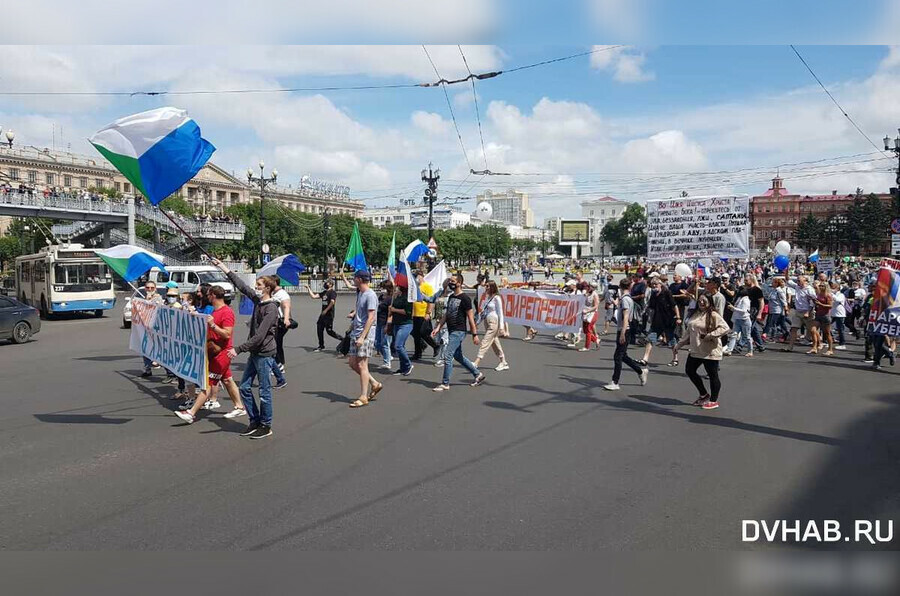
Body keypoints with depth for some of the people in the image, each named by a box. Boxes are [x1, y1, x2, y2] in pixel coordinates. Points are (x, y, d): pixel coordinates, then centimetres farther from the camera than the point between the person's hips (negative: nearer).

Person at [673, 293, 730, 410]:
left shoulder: (713, 315, -11)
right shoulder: (695, 315, 13)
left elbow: (725, 328, -23)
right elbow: (688, 333, 19)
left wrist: (709, 335, -26)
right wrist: (678, 345, 18)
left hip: (710, 351, -8)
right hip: (695, 351, 8)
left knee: (713, 375, 2)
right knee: (689, 370, 12)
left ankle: (714, 401, 17)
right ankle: (704, 395, 28)